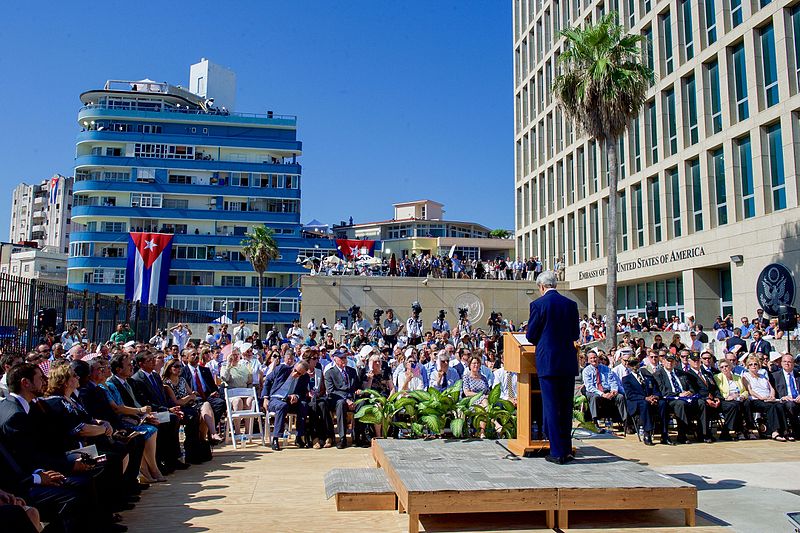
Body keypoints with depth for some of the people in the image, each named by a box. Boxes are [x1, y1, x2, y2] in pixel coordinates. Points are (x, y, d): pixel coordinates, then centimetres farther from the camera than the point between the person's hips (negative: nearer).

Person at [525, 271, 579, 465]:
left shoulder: (538, 304, -8)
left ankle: (557, 452, 2)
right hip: (569, 362, 5)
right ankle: (567, 450, 20)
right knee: (566, 407, 13)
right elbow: (575, 334, 12)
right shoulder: (571, 304, 5)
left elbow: (530, 335, -3)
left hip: (548, 361, -5)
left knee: (551, 407, 1)